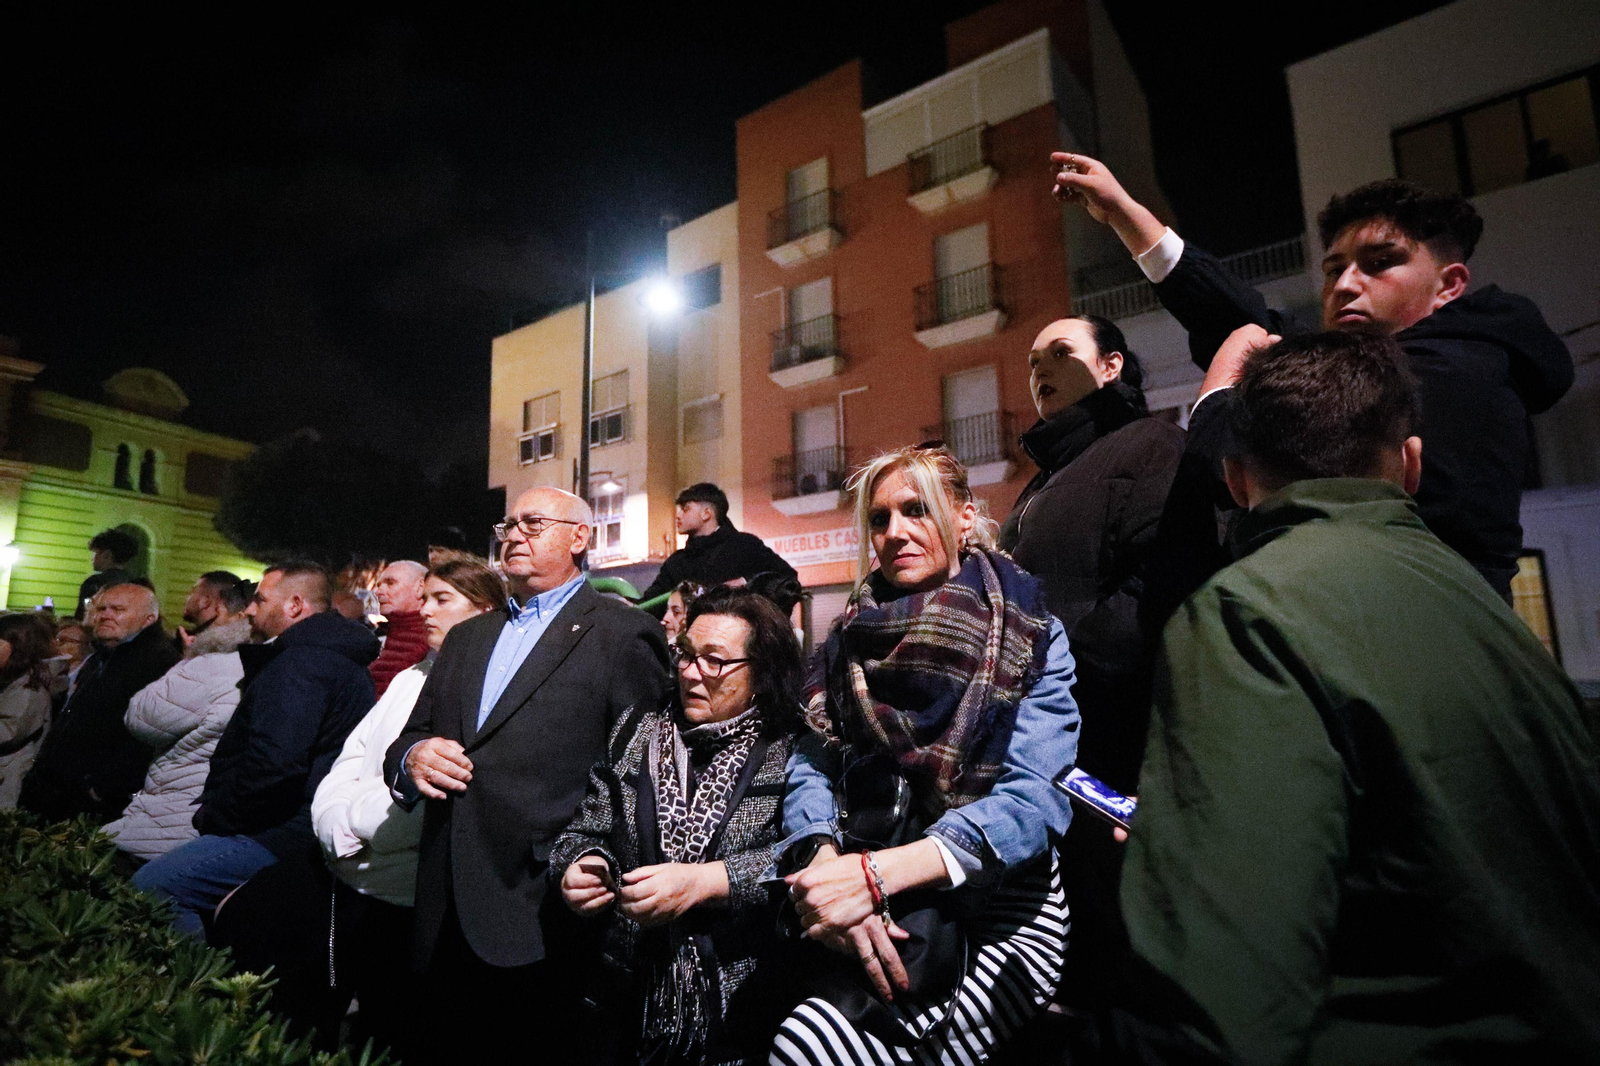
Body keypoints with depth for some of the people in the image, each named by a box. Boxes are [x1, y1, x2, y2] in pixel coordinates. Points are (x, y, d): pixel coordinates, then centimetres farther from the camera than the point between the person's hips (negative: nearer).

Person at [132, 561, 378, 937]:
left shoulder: (299, 662, -15)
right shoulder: (336, 657, 19)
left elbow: (274, 763, -24)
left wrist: (211, 817, -9)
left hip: (286, 834, -10)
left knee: (149, 886, -14)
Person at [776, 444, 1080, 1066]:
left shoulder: (1033, 637, -4)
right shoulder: (851, 637, 9)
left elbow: (1035, 800, -15)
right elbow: (811, 767, 1)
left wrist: (877, 872, -26)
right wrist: (827, 863, -21)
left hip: (996, 909, -3)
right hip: (867, 905, 4)